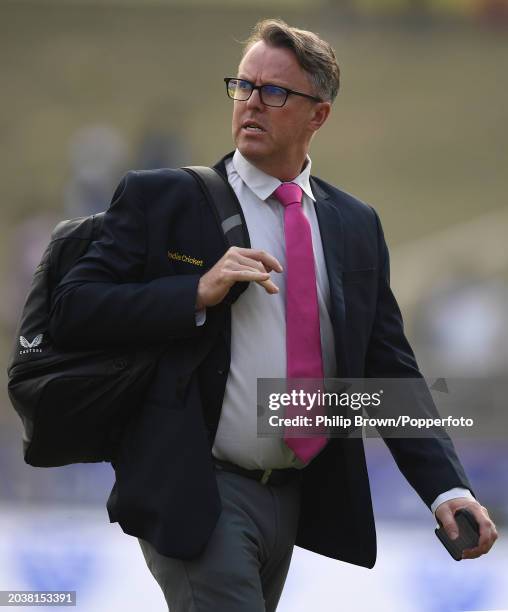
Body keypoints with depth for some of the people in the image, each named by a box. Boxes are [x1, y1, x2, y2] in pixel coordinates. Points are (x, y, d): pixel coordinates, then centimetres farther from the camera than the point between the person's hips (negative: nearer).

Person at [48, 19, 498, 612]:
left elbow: (390, 370, 7)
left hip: (293, 499, 5)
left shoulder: (356, 225, 10)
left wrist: (448, 490, -7)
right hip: (195, 497, -5)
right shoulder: (159, 199, -2)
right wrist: (198, 292, -20)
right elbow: (71, 312, -8)